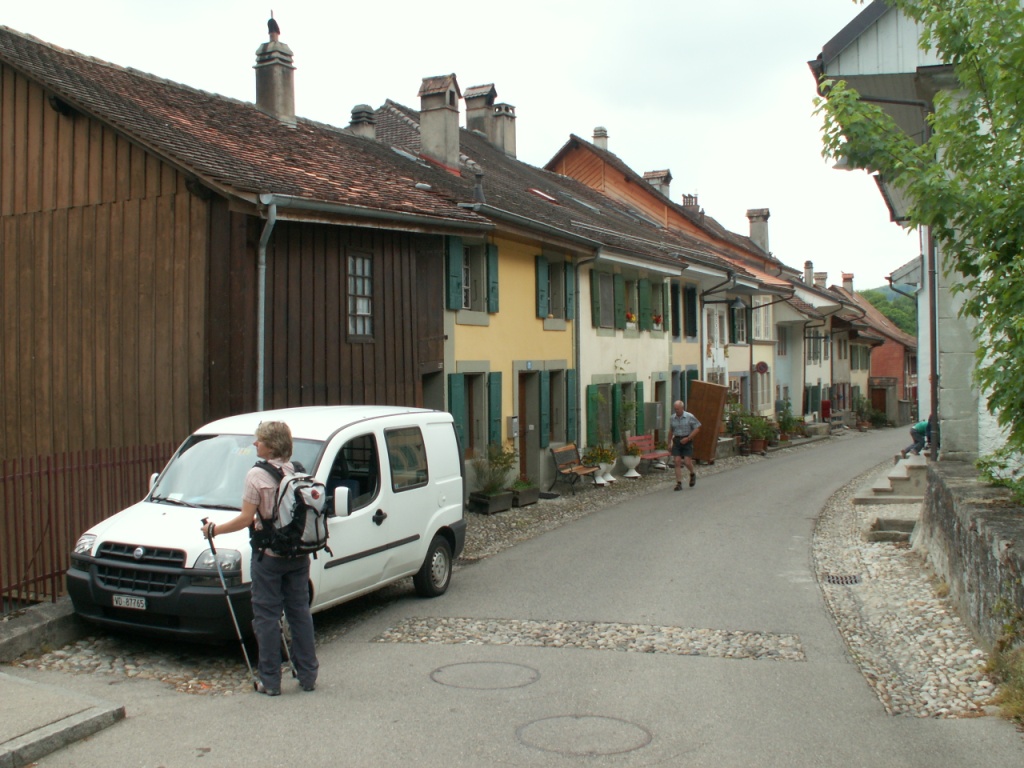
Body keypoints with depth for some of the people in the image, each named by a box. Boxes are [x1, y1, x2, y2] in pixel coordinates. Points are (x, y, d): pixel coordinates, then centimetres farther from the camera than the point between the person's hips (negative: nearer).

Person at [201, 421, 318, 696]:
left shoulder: (257, 475, -13)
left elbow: (246, 519, -13)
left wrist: (214, 530, 0)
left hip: (268, 555, -5)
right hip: (299, 554, 5)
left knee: (267, 616, 4)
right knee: (299, 612, 13)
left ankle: (270, 681, 9)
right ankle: (307, 676, 19)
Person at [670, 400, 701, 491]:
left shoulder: (689, 417, -7)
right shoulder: (672, 418, 5)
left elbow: (697, 428, -6)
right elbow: (670, 430, 19)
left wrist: (688, 438, -14)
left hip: (687, 441, -3)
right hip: (676, 441, 3)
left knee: (687, 462, -7)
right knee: (677, 462, -5)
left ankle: (693, 474, 26)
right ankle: (679, 483, -2)